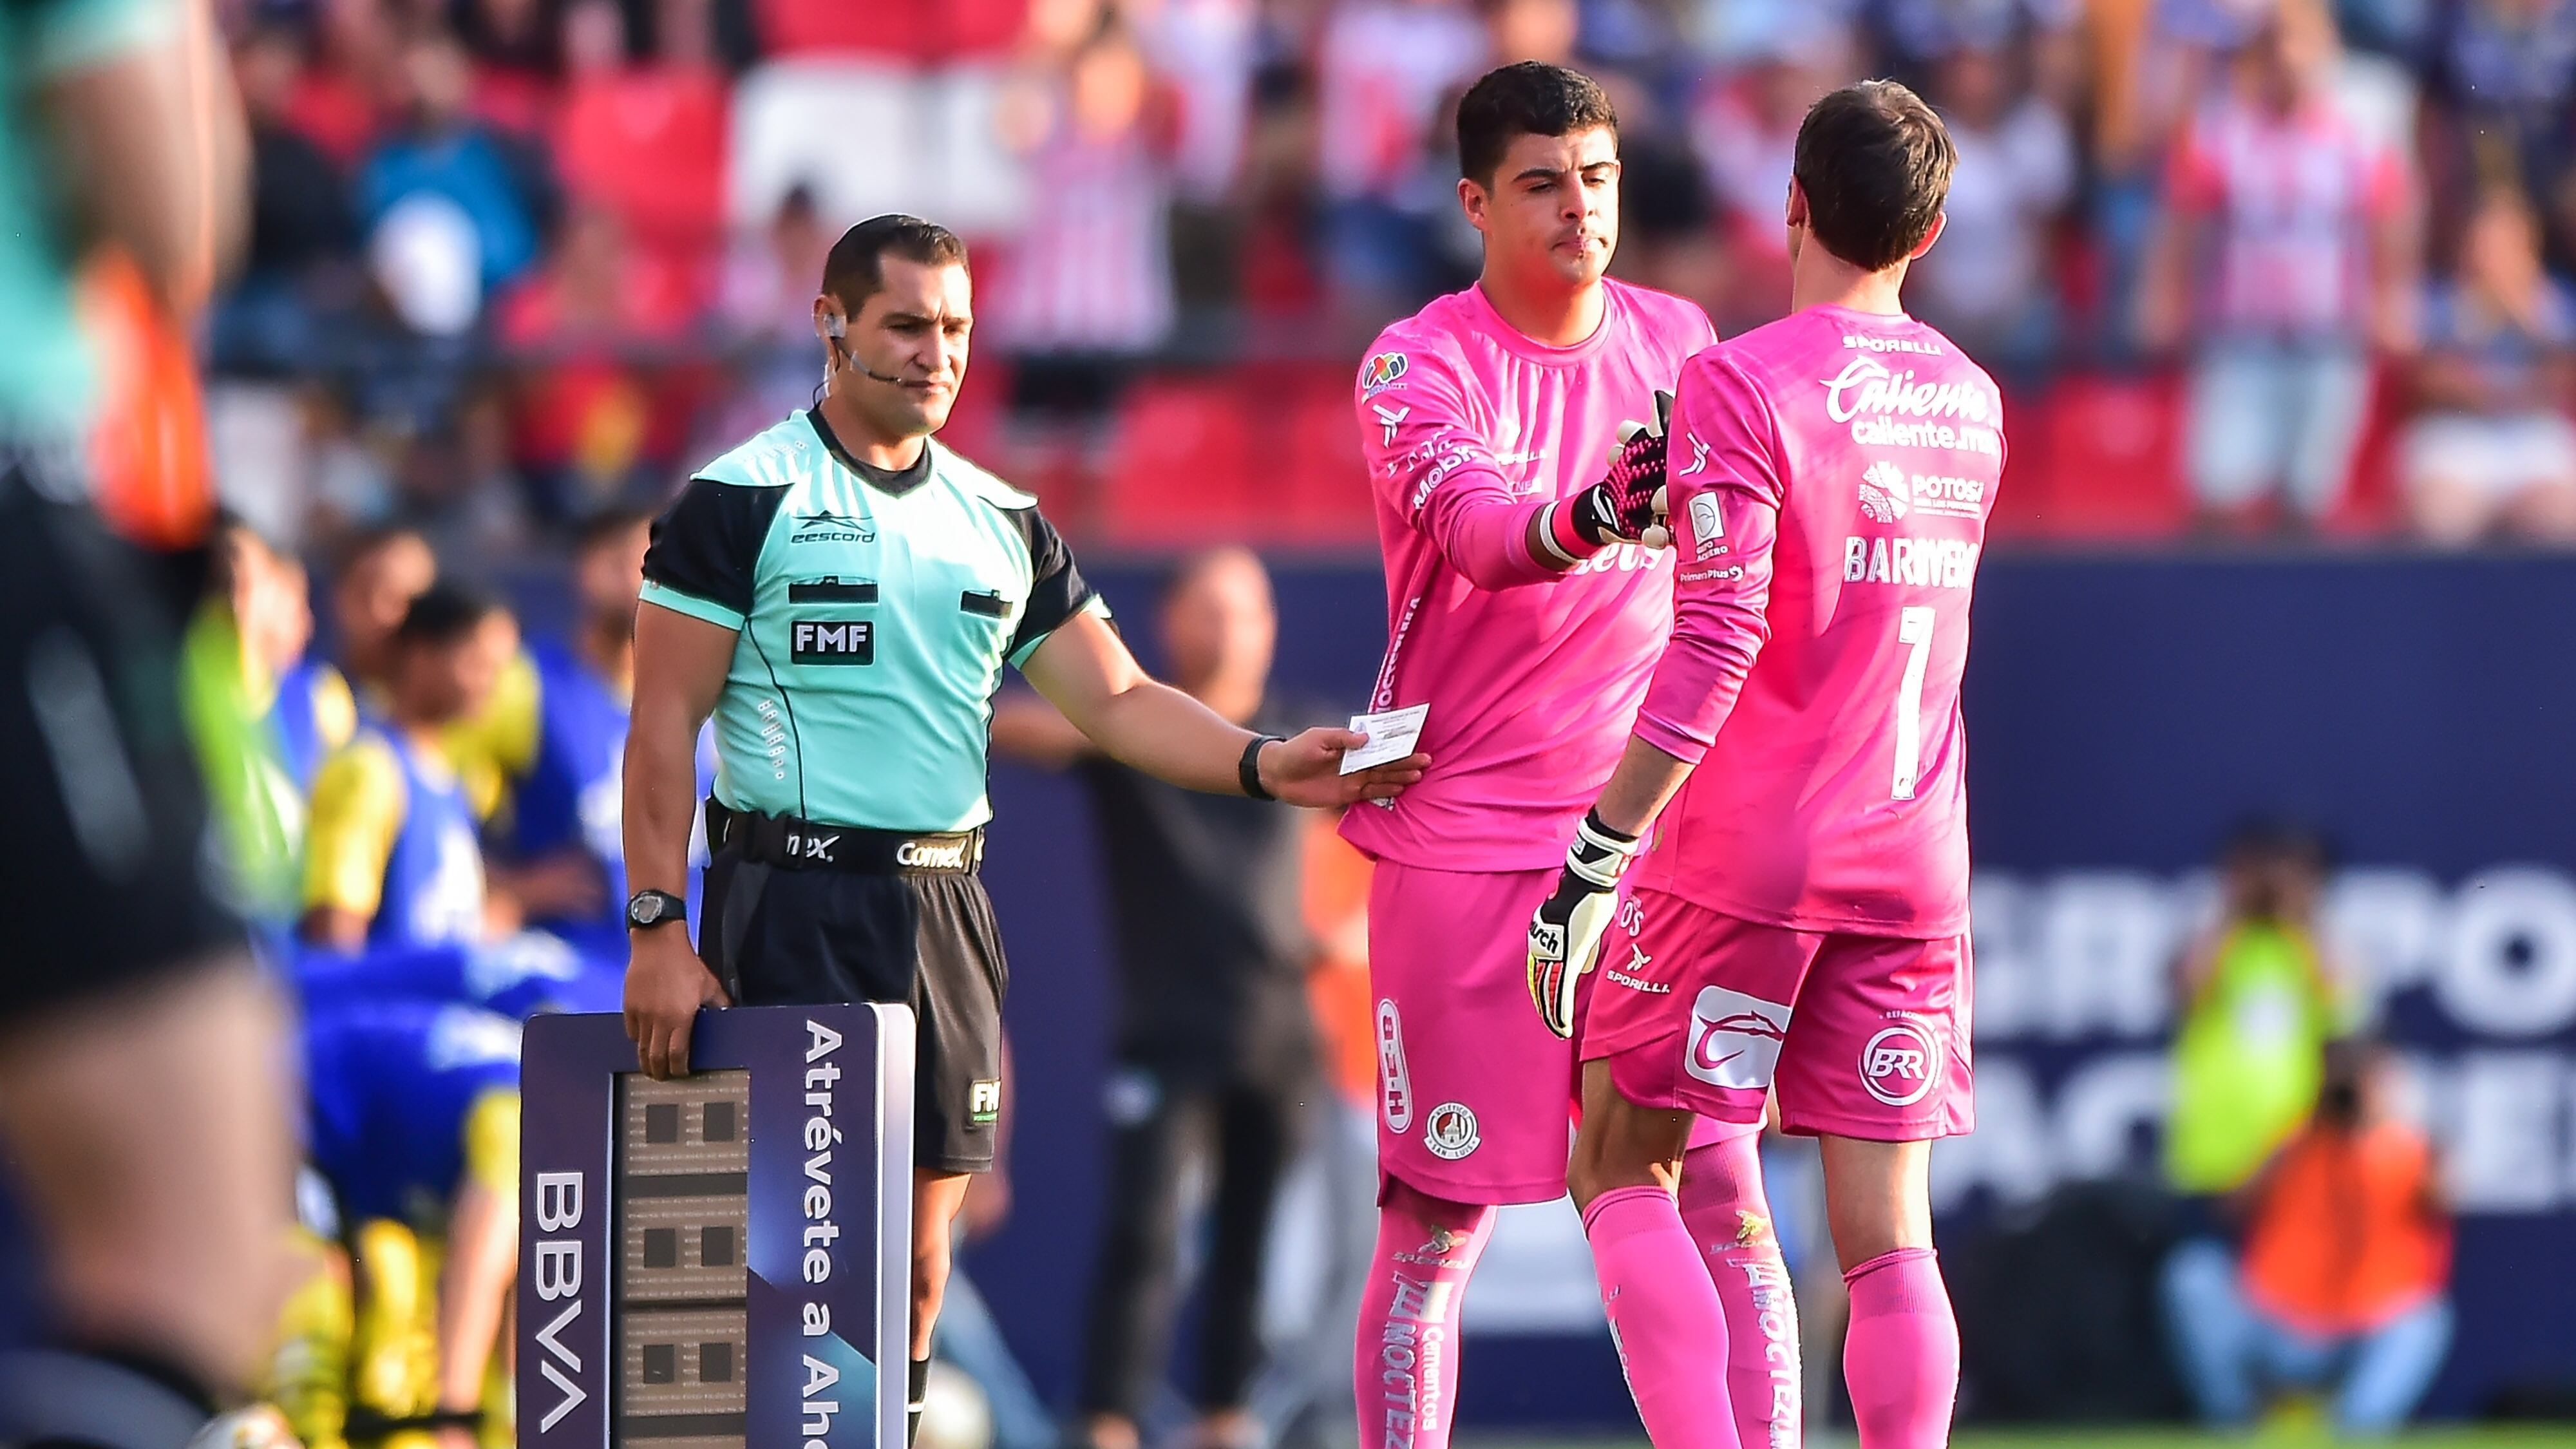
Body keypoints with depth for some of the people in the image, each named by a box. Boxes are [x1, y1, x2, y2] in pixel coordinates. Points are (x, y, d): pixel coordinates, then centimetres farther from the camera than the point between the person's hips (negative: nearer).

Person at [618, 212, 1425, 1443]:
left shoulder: (1003, 524, 14)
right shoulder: (742, 501, -3)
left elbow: (1117, 703, 10)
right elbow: (665, 722, -5)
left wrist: (1263, 764, -7)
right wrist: (656, 930, -12)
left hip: (943, 909, 5)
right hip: (789, 902, -5)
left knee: (919, 1230, 5)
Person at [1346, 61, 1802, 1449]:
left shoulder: (1675, 339, 8)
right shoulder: (1418, 364, -6)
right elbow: (1473, 526, -26)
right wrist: (1590, 517, -47)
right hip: (1467, 837, -3)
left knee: (1722, 1193, -3)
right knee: (1438, 1221, -1)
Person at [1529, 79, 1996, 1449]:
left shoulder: (1742, 383, -11)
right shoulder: (1970, 404, 10)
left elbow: (1712, 652, -18)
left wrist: (1592, 863, -16)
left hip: (1743, 859, -5)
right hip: (1913, 870, 5)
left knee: (1621, 1172, 7)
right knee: (1886, 1235, 3)